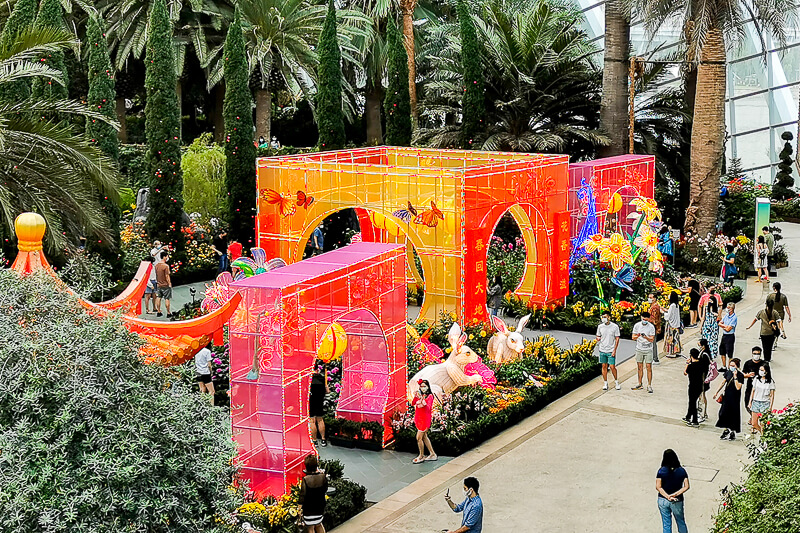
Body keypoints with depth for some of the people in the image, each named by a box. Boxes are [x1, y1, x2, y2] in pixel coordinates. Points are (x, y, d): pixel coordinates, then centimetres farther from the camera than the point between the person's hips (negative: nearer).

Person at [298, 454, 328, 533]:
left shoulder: (305, 479, -21)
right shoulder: (323, 477, -11)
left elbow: (302, 495, -17)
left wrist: (300, 506, -4)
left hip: (309, 509, -4)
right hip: (320, 508, 4)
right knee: (318, 525, 26)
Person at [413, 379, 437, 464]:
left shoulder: (429, 396, -8)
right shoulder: (419, 395, 9)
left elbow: (428, 408, -20)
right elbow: (413, 404, 0)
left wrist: (423, 401, -36)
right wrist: (416, 397, -16)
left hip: (425, 418, -7)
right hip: (418, 418, 7)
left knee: (419, 438, -8)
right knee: (424, 437, 13)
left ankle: (421, 456, 4)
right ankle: (432, 454, 23)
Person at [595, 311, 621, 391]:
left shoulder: (615, 327, -6)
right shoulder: (600, 326, 4)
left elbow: (617, 339, -3)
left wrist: (614, 350, -9)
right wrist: (598, 338, -9)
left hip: (611, 351, -3)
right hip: (602, 350, 3)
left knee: (612, 367, -4)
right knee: (604, 366, 7)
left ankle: (616, 382, 17)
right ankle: (605, 383, 15)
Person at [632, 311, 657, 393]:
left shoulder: (651, 327, -8)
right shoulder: (637, 325, -1)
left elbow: (652, 340, -10)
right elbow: (633, 337, 1)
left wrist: (645, 337, -29)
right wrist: (637, 336, -22)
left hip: (648, 350, -3)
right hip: (639, 349, 3)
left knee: (649, 367, -4)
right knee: (639, 367, 9)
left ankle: (649, 386, 1)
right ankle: (640, 385, 20)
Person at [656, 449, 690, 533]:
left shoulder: (661, 471, -12)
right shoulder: (682, 471, -8)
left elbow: (658, 487, -14)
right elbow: (686, 487, -12)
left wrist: (668, 496, -18)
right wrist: (675, 494, -17)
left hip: (663, 500, -1)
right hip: (677, 501, 1)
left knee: (666, 524, 10)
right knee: (681, 522, 21)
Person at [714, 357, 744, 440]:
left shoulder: (740, 375, -15)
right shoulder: (728, 372, 2)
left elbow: (738, 387, -24)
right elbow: (723, 382, 13)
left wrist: (735, 376, -27)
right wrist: (717, 392, 14)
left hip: (735, 398, -6)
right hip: (727, 396, 6)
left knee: (733, 414, 2)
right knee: (724, 413, 9)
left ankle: (733, 432, 13)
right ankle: (726, 430, 24)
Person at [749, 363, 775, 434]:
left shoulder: (771, 382, -6)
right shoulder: (757, 379, 5)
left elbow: (772, 395, -3)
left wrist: (770, 407, -7)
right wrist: (750, 402, 12)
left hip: (765, 403, -4)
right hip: (755, 402, 4)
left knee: (762, 425, -7)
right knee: (754, 423, 4)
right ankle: (762, 432, 28)